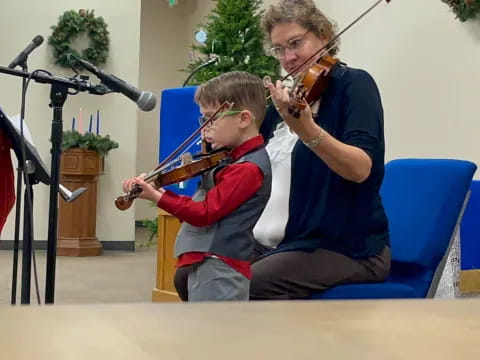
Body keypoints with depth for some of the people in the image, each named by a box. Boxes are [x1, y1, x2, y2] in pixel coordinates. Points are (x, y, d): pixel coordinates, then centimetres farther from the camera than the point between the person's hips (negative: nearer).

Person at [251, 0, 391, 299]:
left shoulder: (354, 84, -9)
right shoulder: (291, 97, 12)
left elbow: (360, 169, -26)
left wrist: (305, 128, -41)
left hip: (348, 246, -7)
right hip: (287, 239, 8)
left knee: (248, 286, -29)